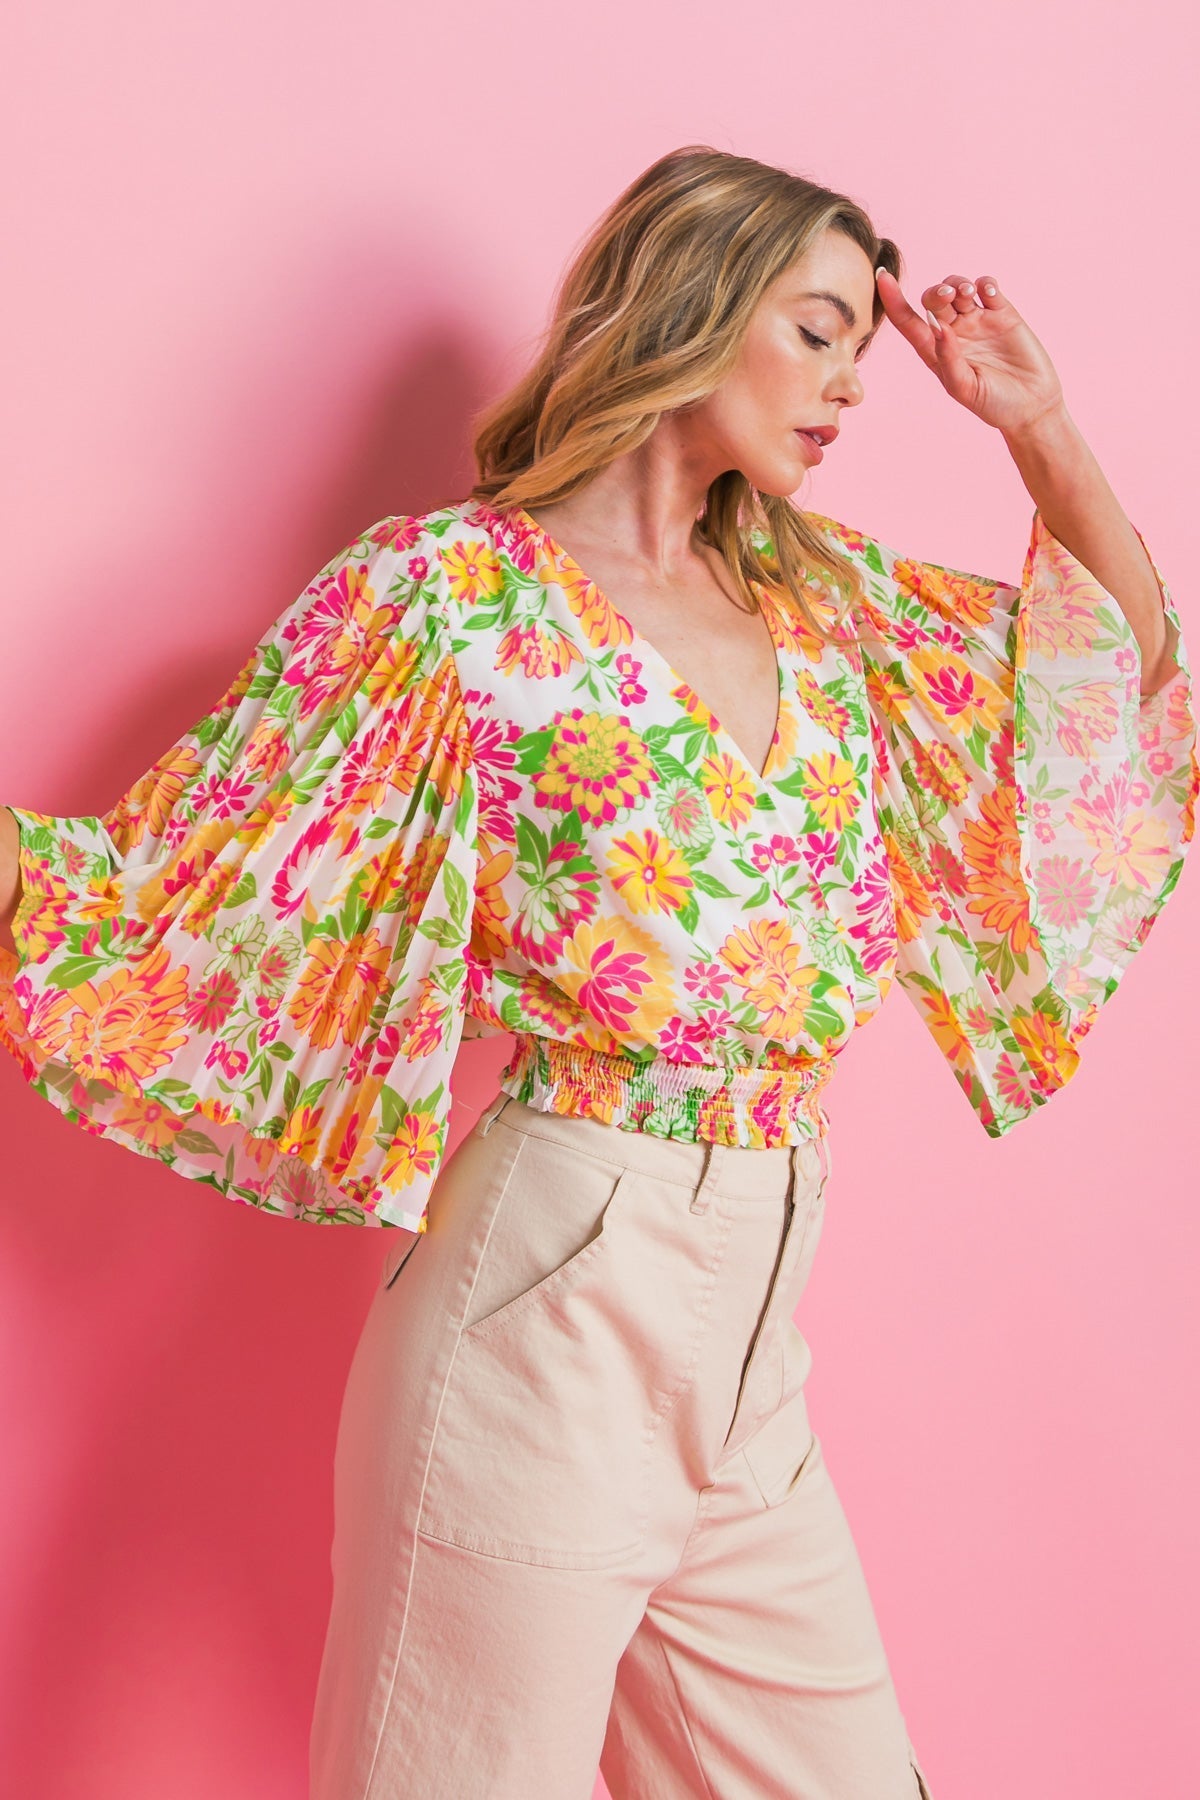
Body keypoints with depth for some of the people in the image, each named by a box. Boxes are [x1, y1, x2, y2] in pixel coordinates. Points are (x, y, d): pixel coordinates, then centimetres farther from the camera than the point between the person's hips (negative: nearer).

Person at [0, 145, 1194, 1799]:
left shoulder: (826, 598, 12)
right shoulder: (454, 590, -5)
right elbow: (175, 878, -6)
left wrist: (1040, 430, 13)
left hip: (761, 1334, 6)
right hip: (547, 1300, -6)